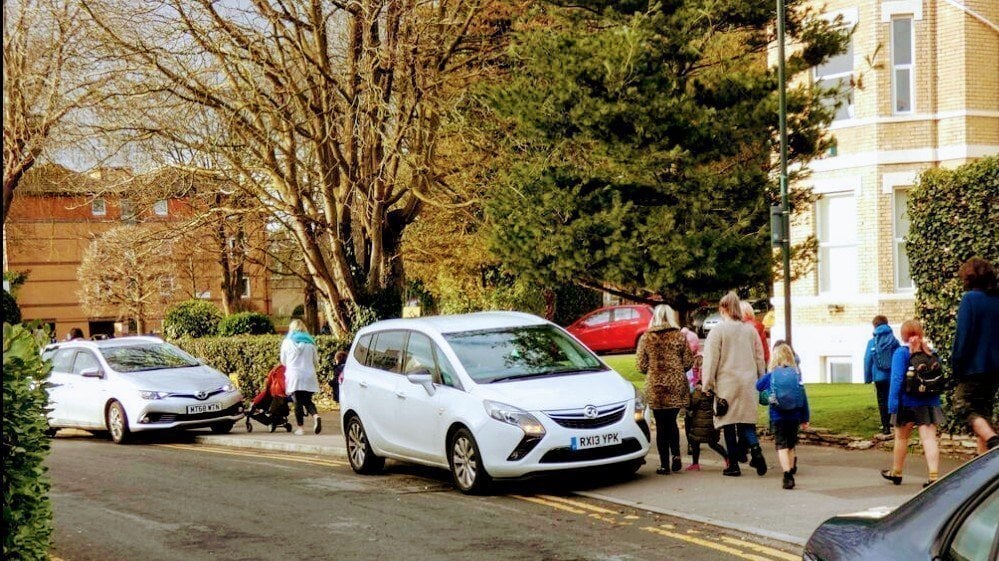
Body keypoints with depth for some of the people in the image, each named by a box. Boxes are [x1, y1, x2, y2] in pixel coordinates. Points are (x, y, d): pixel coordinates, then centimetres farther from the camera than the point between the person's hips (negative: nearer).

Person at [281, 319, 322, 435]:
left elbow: (283, 361, 9)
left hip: (294, 376, -2)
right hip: (309, 375, 2)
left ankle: (300, 427, 0)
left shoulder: (287, 342, 0)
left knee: (298, 402, 2)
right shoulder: (310, 342, 7)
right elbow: (315, 361, 14)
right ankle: (316, 416, -20)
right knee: (308, 401, 8)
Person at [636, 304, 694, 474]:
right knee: (672, 422, 17)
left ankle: (664, 464, 5)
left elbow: (642, 365, -2)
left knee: (661, 425, 6)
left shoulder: (646, 338, -3)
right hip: (677, 387, 1)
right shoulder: (679, 336, -1)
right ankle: (676, 454, -1)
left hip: (656, 387, -1)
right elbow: (688, 363, 0)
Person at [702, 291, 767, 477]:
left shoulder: (718, 331, -6)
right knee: (747, 420, 9)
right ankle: (755, 448, -17)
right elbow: (760, 358, 14)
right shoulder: (750, 330, 8)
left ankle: (733, 464, 4)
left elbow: (711, 360, -6)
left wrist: (708, 385, 1)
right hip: (748, 383, 4)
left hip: (727, 384, -4)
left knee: (729, 422, 3)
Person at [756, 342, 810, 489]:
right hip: (794, 416, 2)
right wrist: (805, 418, 13)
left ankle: (787, 473, -22)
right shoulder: (797, 374, 0)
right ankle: (791, 467, 34)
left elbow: (758, 386, 16)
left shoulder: (770, 376, -4)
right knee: (791, 445, 19)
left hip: (777, 417, -2)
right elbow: (804, 397, 4)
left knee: (782, 445, -6)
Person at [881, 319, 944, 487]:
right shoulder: (930, 352, 5)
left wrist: (892, 405, -17)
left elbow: (897, 379, -17)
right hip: (930, 402, 3)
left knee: (901, 437, 15)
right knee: (929, 439, -3)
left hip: (907, 403, -3)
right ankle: (934, 476, -14)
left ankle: (896, 473, 31)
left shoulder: (901, 353, -10)